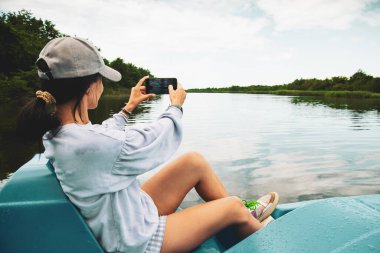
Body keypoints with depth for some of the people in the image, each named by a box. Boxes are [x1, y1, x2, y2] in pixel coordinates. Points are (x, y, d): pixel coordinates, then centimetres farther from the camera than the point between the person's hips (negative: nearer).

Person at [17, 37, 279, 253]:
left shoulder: (55, 131, -7)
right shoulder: (95, 144, -36)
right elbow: (159, 139, -18)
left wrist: (129, 108, 21)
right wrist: (176, 106, 2)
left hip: (130, 214, 8)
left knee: (196, 162, 7)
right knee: (234, 205, 1)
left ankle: (246, 218, 27)